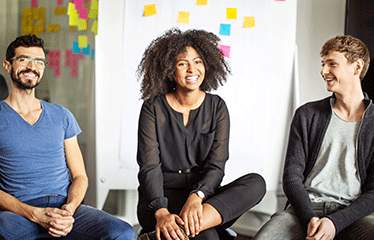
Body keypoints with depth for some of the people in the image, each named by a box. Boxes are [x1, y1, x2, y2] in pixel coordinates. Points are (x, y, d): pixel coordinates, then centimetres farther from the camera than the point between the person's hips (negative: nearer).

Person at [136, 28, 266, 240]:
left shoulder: (217, 107, 5)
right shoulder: (154, 108, -2)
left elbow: (216, 166, -4)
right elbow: (149, 167, -10)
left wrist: (196, 196, -26)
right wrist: (161, 212, -29)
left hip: (203, 193, 5)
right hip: (161, 197, -5)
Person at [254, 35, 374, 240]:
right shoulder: (307, 115, 11)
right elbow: (291, 177, 5)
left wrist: (336, 222, -14)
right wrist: (310, 219, -12)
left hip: (353, 213, -1)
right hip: (306, 207, 2)